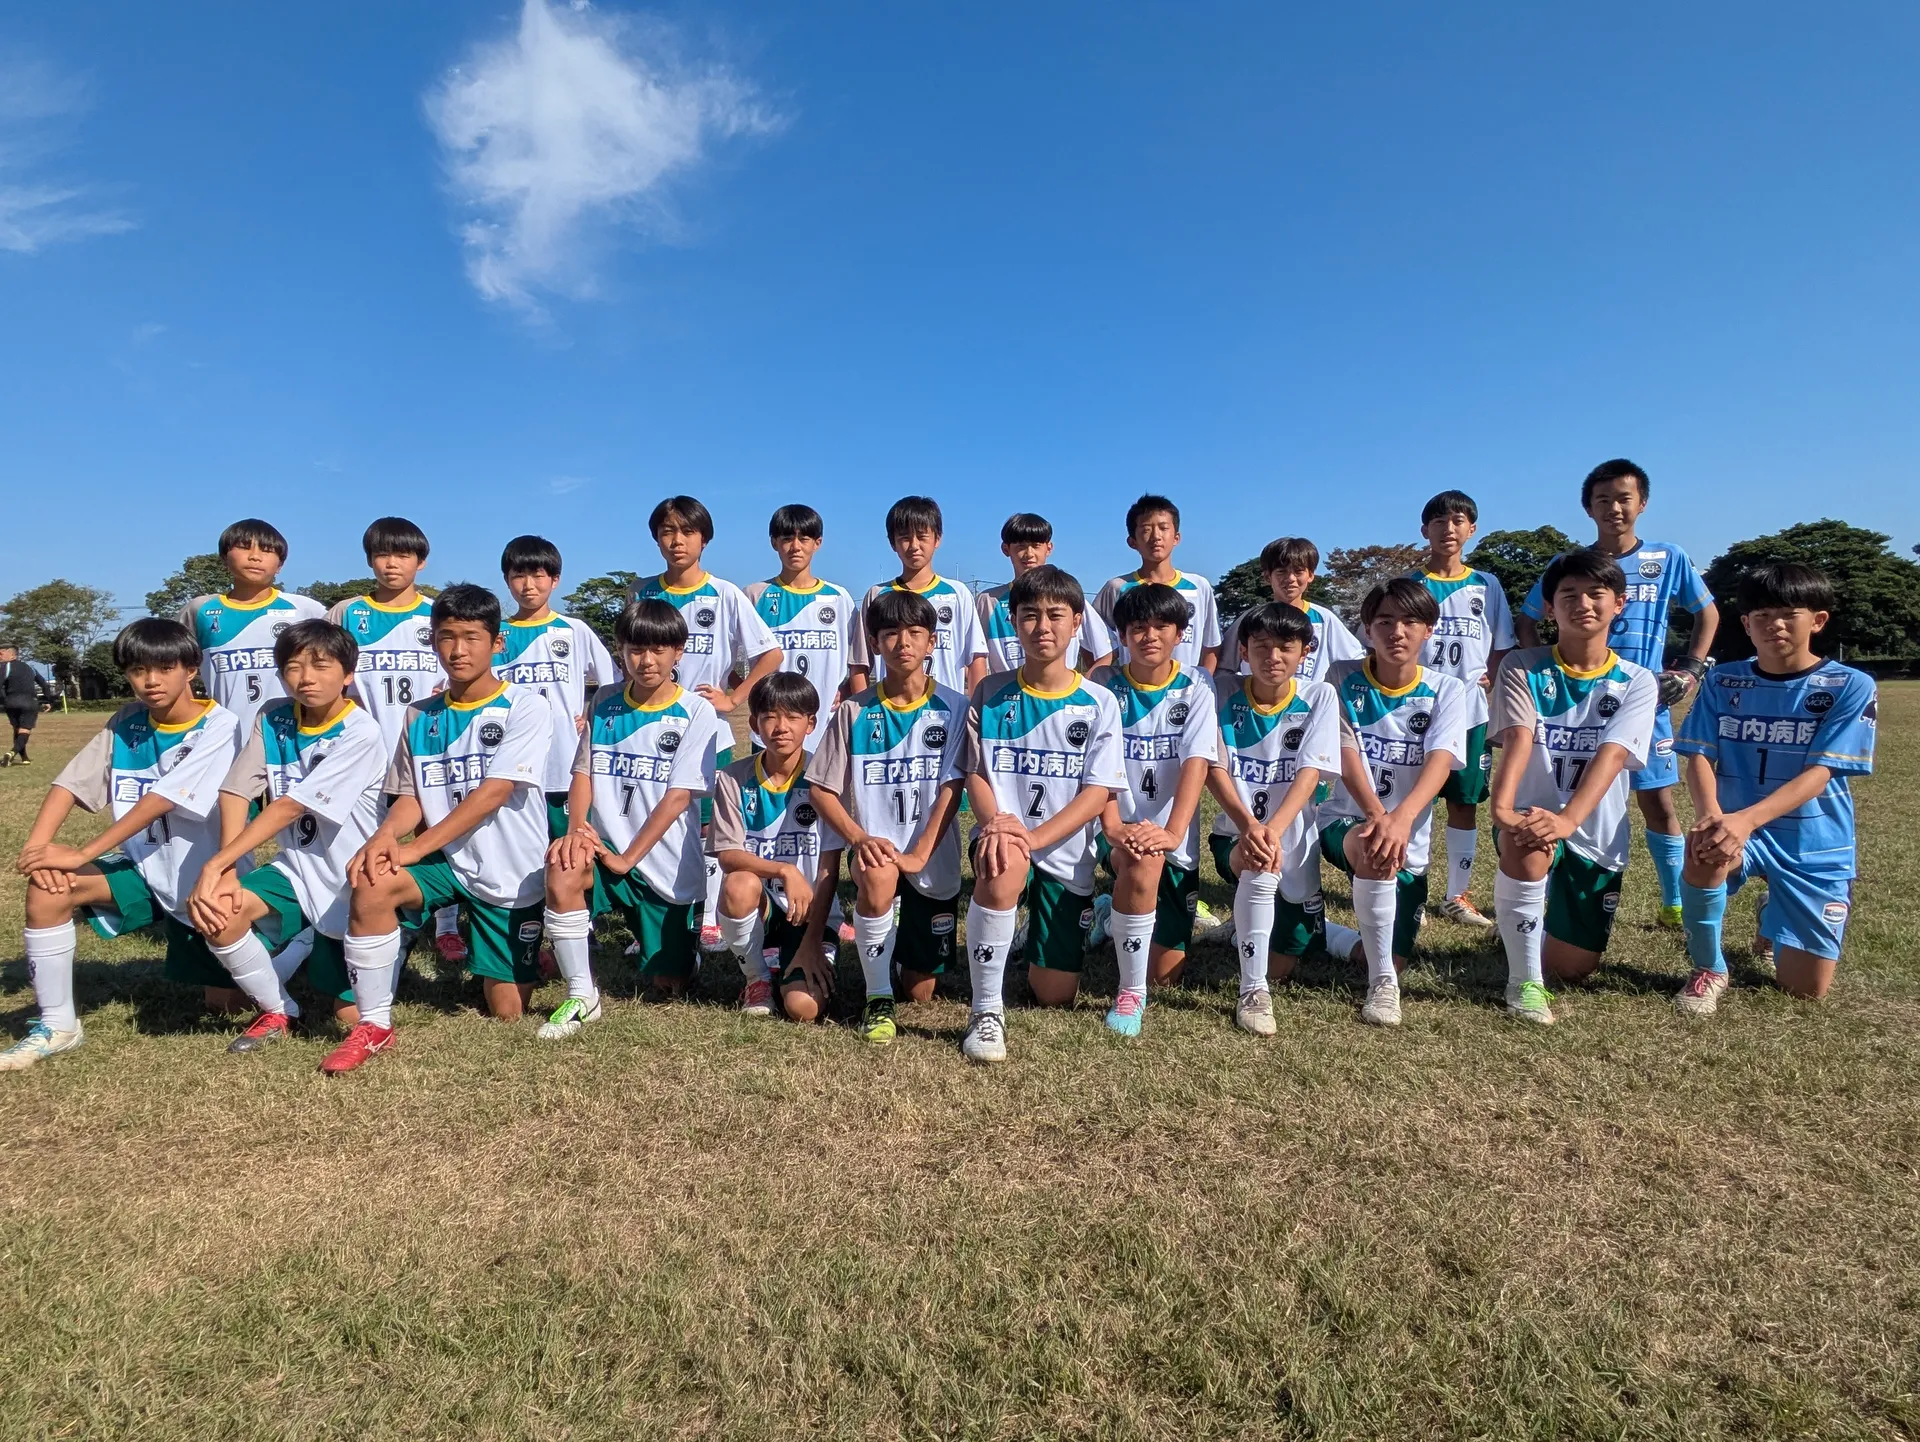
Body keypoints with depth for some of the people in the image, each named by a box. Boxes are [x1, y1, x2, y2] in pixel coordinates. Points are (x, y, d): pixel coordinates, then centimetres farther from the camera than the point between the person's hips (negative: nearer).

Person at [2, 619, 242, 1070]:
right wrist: (36, 845, -21)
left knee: (224, 999, 0)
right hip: (147, 871, 5)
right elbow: (71, 781, -6)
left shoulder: (217, 725, -20)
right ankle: (57, 1026, -4)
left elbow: (162, 800, -26)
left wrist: (82, 854, -26)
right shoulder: (127, 721, -2)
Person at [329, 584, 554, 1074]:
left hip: (511, 873, -3)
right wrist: (384, 835, -19)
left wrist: (413, 849, -21)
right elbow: (410, 797, 5)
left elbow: (493, 793, -19)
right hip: (445, 862, 4)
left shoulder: (526, 706, -11)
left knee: (507, 1012, 0)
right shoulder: (420, 717, 5)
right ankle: (374, 1025, -11)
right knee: (369, 885, -29)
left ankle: (521, 960, 36)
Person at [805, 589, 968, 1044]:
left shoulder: (952, 708, -4)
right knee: (878, 875, -38)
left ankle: (914, 952, 42)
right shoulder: (854, 711, -1)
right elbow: (822, 789, -2)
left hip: (934, 860, 0)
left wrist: (918, 854, -21)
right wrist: (859, 839, -18)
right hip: (874, 847, 0)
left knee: (920, 991, 3)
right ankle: (877, 998, -14)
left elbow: (952, 788, -10)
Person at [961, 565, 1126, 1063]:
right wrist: (994, 824, -24)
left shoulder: (1099, 703, -2)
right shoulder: (991, 693, 1)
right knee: (1002, 873, -40)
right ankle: (986, 1009, -21)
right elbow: (976, 774, -1)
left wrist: (1033, 837, -22)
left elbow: (1097, 793, -7)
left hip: (1066, 852, 1)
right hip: (1003, 836, -1)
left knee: (1055, 996, 4)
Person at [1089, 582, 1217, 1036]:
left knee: (1165, 971, 1)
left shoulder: (1195, 689, -2)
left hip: (1175, 840, 2)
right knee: (1143, 862, -38)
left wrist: (1172, 832, -31)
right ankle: (1130, 991, -17)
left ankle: (1116, 912, 37)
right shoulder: (1106, 685, -1)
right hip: (1120, 832, -1)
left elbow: (1197, 762, -16)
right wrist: (1112, 827, -27)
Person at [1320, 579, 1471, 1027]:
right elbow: (1345, 754, -15)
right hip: (1345, 821, -2)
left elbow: (1440, 762, -19)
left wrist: (1401, 817, -39)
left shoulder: (1446, 691, -3)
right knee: (1372, 847, -40)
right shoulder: (1343, 679, -4)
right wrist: (1375, 813, -34)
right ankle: (1381, 981, -22)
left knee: (1395, 961, -1)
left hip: (1411, 839, 2)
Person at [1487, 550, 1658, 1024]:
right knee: (1526, 848, -40)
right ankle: (1524, 981, -19)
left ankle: (1554, 927, 44)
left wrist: (1567, 819, -39)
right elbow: (1517, 740, -22)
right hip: (1534, 815, -2)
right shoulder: (1523, 668, -6)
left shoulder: (1637, 683, -4)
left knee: (1571, 969, 5)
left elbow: (1612, 755, -21)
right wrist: (1502, 809, -40)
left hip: (1595, 835, 2)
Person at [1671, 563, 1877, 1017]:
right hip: (1740, 829, 1)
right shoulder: (1722, 681, -1)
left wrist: (1746, 819, -34)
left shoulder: (1851, 686, -8)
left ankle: (1774, 916, 37)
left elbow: (1819, 773, -17)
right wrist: (1710, 813, -29)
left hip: (1815, 844, 0)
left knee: (1805, 989, 1)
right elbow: (1700, 756, -7)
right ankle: (1708, 969, -11)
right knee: (1706, 850, -38)